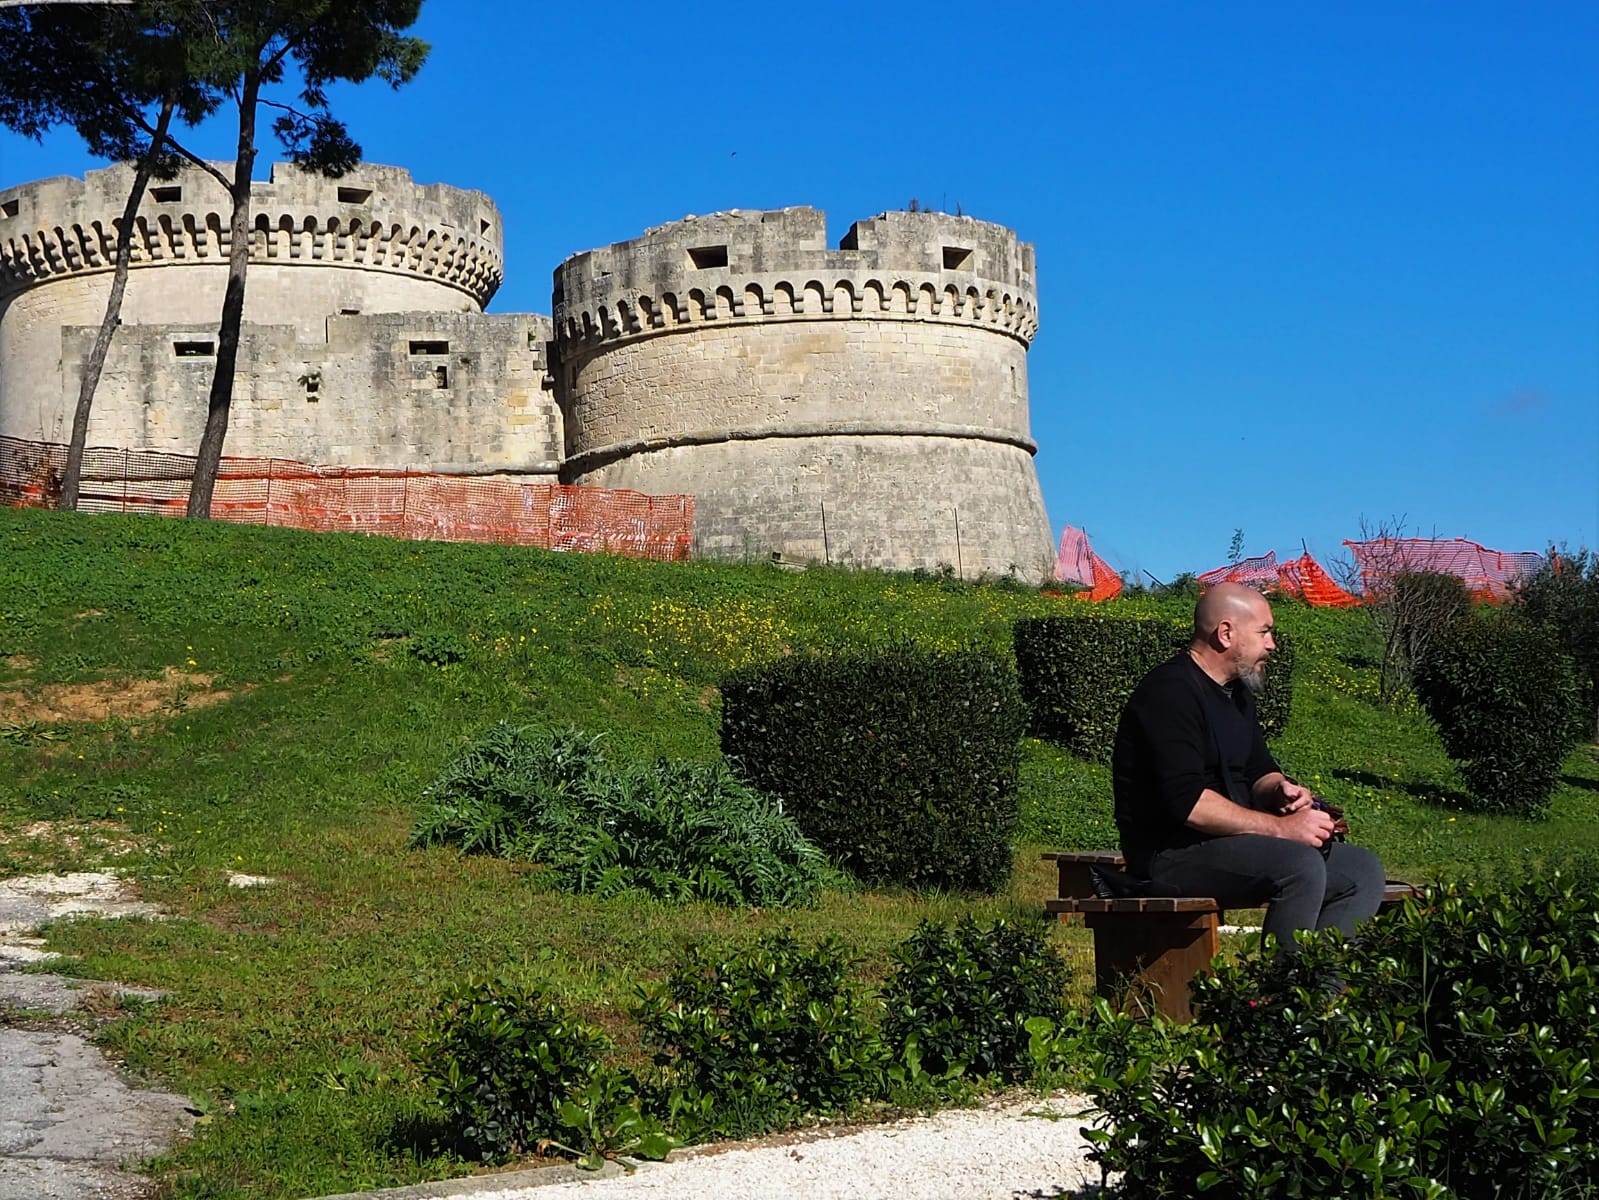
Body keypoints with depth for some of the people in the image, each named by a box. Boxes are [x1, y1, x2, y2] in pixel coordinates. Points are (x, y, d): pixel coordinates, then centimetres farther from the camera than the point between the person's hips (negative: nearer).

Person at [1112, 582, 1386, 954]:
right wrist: (1282, 827, -21)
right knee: (1300, 864, -31)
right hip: (1173, 854, -10)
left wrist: (1282, 790, -1)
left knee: (1362, 869, 1)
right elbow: (1187, 804, -24)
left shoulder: (1236, 692, 17)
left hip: (1234, 843, 10)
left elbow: (1260, 770, 24)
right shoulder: (1170, 692, -15)